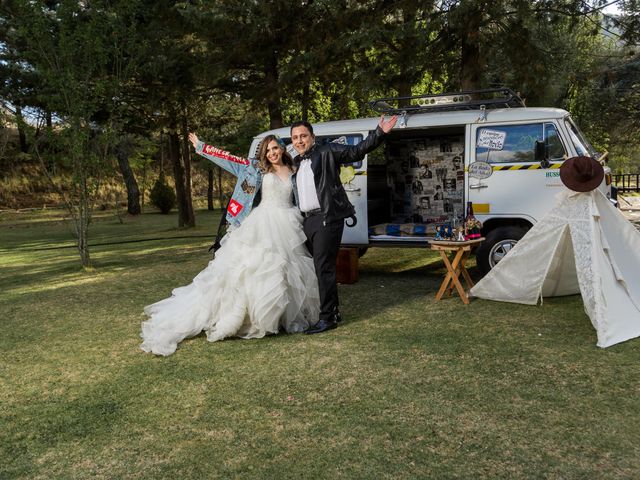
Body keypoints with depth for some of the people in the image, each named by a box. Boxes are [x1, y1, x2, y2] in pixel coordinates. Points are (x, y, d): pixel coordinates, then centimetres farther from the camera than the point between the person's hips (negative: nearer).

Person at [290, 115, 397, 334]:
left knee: (324, 268, -8)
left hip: (326, 218, -7)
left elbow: (357, 151, -8)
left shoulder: (327, 152, 0)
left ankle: (327, 318, -1)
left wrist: (379, 133, -19)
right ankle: (332, 310, 25)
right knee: (317, 267, 12)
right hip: (306, 221, 7)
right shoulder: (295, 164, 19)